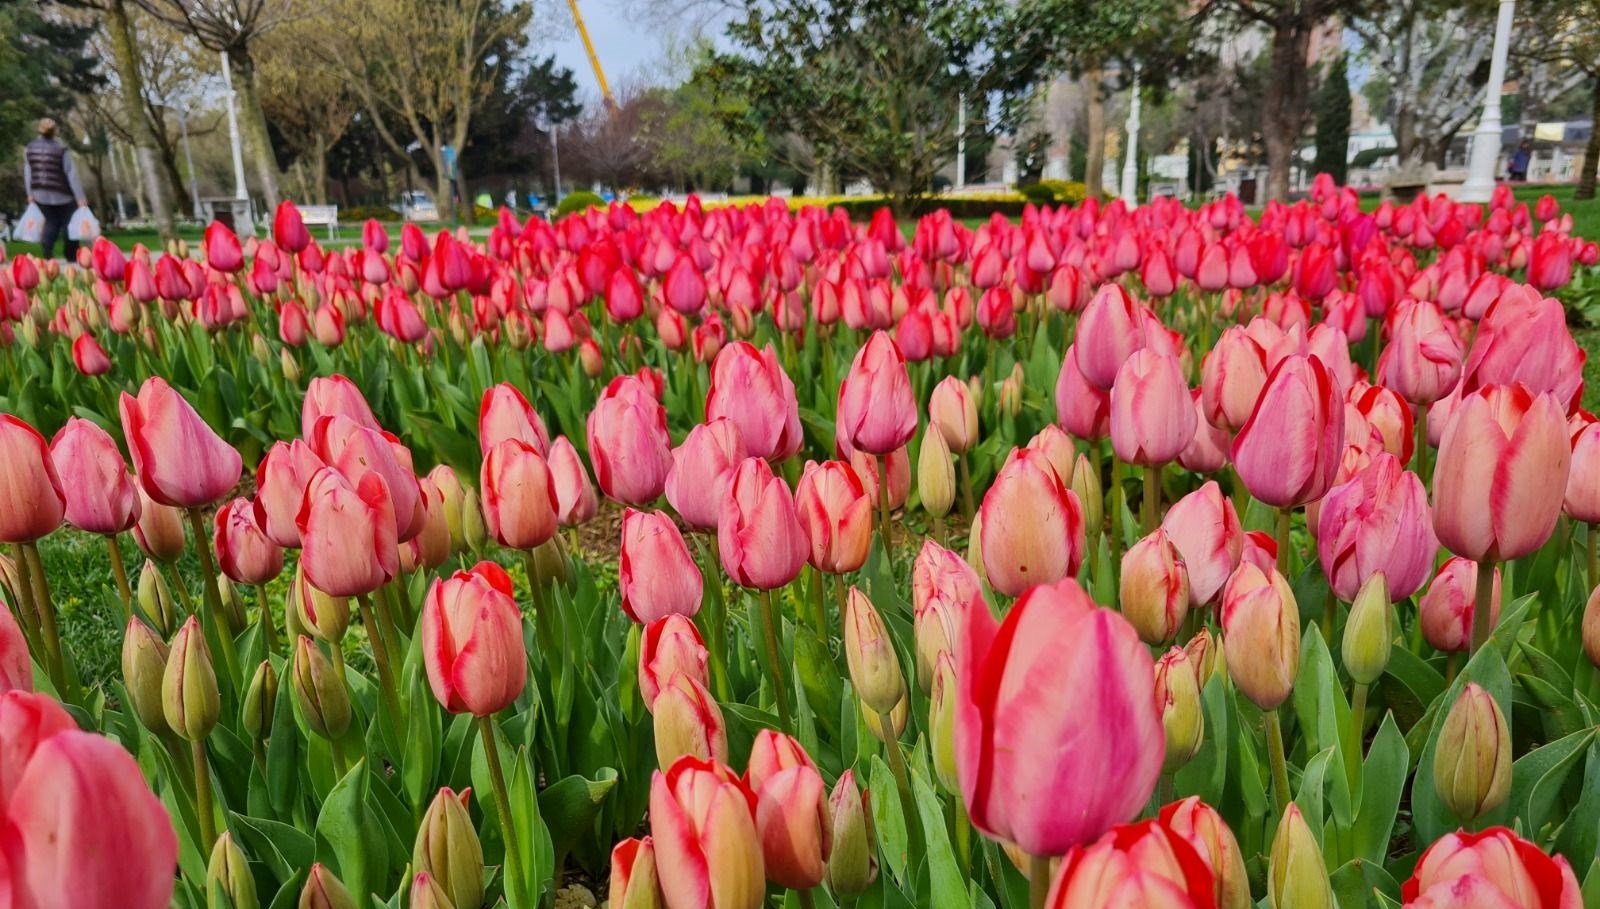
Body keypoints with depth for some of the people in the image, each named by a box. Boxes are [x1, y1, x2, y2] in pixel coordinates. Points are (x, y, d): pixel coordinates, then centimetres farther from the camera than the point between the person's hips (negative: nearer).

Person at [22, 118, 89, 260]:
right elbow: (71, 174, -13)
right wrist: (80, 197, -12)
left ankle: (47, 251, -10)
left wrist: (30, 193, 16)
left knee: (51, 222, 12)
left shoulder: (29, 148, 3)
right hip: (60, 194, -4)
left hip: (40, 194, 4)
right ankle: (71, 256, 11)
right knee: (68, 223, 9)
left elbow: (27, 172, 8)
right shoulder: (61, 150, -12)